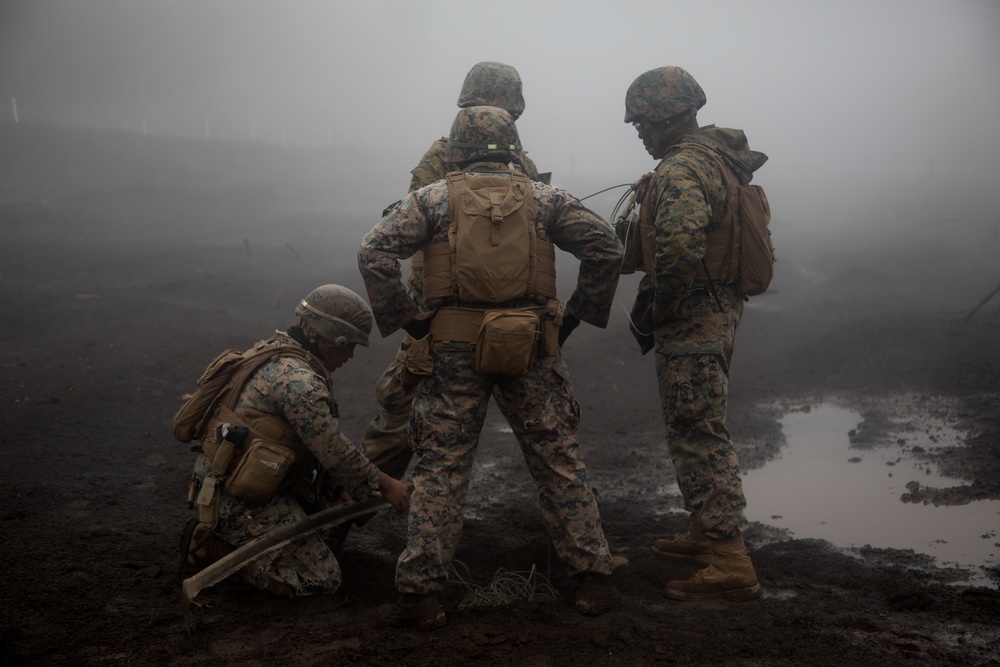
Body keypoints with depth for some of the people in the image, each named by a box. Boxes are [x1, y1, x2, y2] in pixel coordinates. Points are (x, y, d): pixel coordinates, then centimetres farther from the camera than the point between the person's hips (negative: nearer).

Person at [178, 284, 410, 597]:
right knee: (323, 580, -7)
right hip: (238, 500, -10)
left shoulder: (275, 351, 9)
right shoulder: (298, 380, -23)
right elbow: (334, 452, -18)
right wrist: (383, 484, -4)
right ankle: (213, 546, -3)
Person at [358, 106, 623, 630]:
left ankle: (421, 592, 6)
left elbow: (374, 253, -6)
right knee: (559, 462, 11)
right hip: (531, 350, 1)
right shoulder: (544, 198, 7)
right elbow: (606, 248, 0)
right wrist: (575, 315, 7)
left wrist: (408, 320, 0)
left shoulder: (433, 199, 5)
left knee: (440, 468, 6)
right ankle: (593, 578, 16)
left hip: (454, 350, -1)